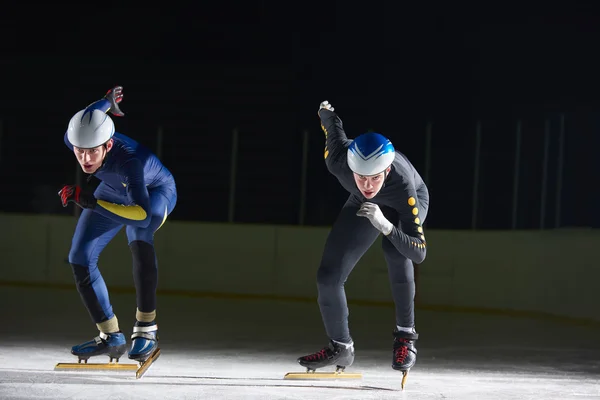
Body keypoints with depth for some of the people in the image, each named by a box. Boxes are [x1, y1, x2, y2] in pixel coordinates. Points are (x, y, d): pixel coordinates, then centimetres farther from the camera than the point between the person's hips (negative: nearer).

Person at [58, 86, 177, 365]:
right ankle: (111, 338, 10)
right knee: (80, 259, -4)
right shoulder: (74, 138, -30)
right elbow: (88, 114, -6)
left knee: (139, 240, -37)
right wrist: (107, 101, 17)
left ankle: (146, 330, -32)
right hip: (113, 192, 6)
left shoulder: (129, 158, -45)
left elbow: (143, 214, -54)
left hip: (155, 191, -6)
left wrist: (91, 203, -59)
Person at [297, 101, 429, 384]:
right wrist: (326, 112, 10)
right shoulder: (338, 161, -37)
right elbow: (333, 125, -13)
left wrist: (385, 226, -62)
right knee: (328, 275, -5)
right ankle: (341, 347, 18)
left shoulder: (403, 185, -45)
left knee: (394, 250, -37)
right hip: (363, 205, 4)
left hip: (406, 205, -4)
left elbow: (419, 252, -47)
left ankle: (405, 335, -22)